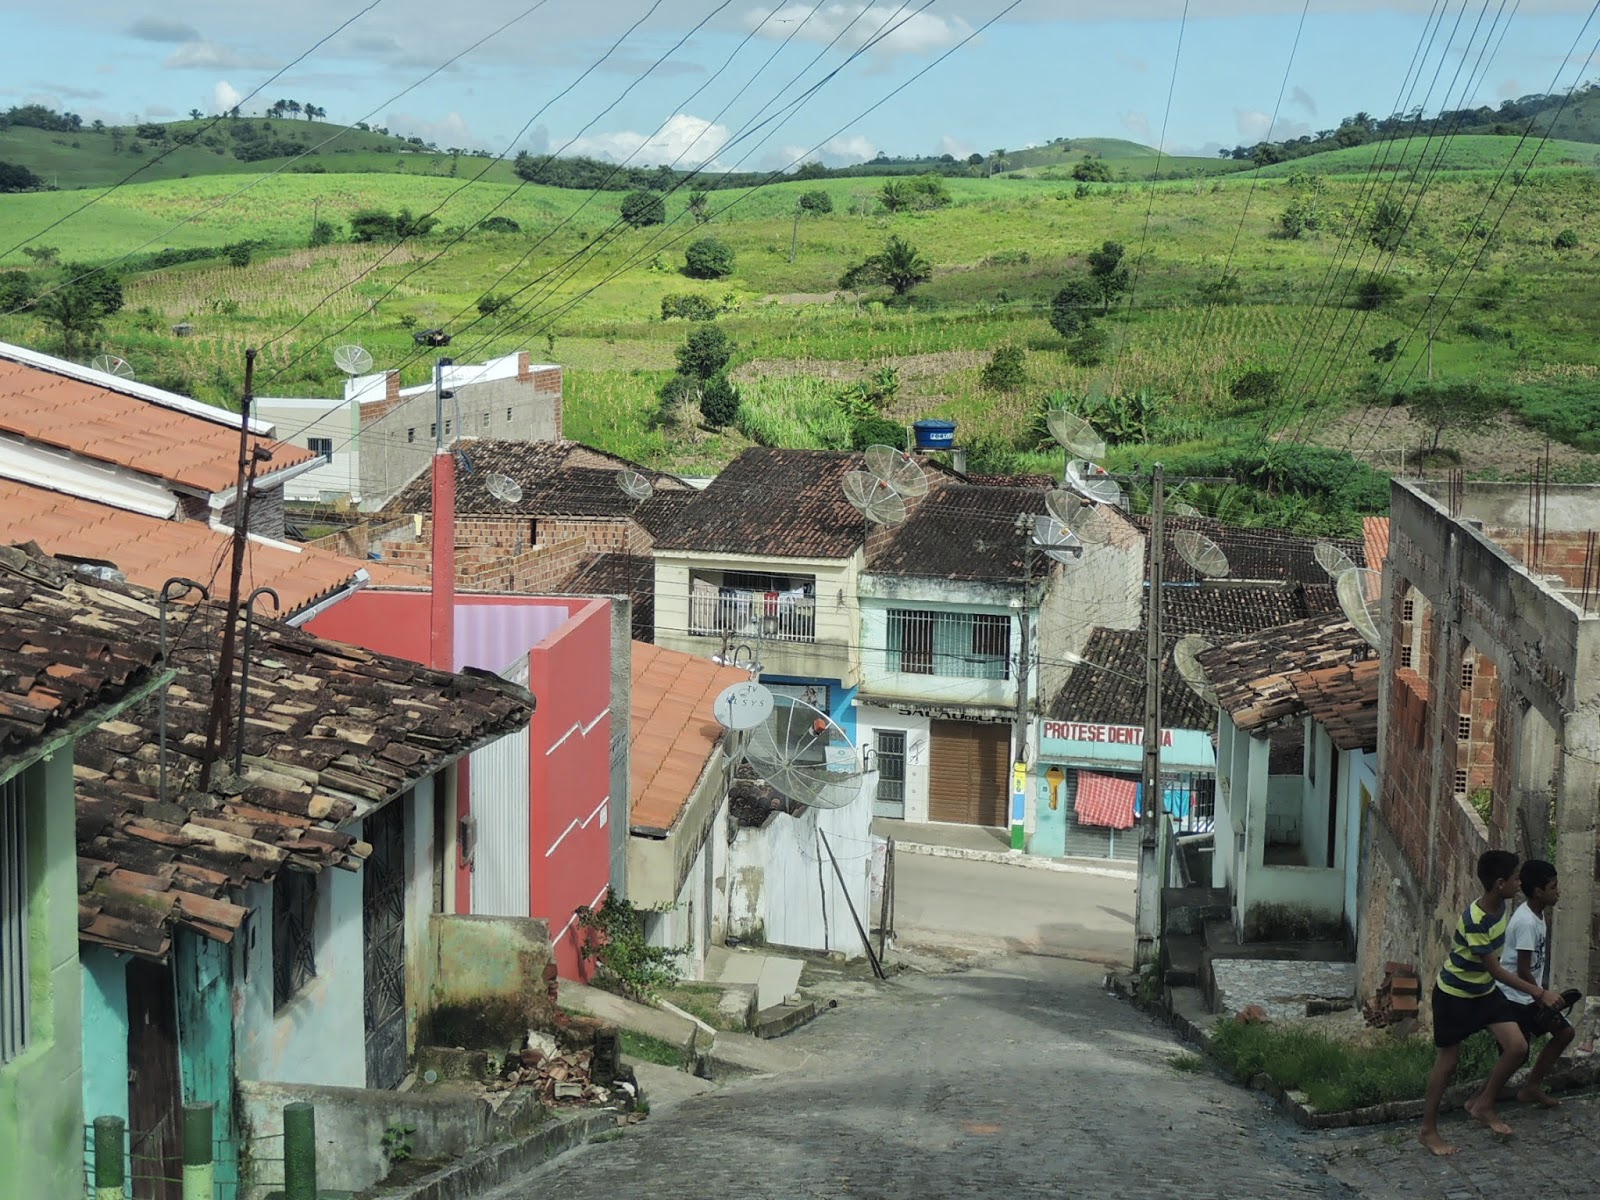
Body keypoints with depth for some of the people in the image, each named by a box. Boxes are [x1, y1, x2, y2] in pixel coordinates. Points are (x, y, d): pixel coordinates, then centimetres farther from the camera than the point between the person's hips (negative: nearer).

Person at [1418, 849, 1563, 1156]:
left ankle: (1482, 1105, 14)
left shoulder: (1501, 907, -6)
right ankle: (1428, 1130, 16)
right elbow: (1495, 970, -27)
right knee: (1449, 1060, 2)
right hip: (1454, 995, -8)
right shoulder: (1475, 920, -32)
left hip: (1484, 990, 8)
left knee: (1518, 1046, -4)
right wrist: (1538, 993, -26)